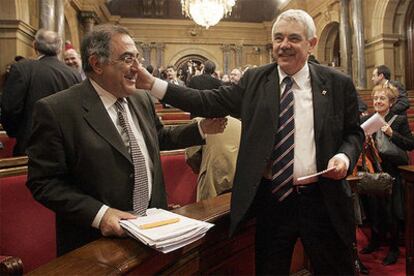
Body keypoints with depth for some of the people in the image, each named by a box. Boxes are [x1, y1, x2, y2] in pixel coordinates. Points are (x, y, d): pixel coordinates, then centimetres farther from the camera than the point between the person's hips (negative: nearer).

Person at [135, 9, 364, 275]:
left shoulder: (338, 83, -1)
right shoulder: (254, 80, 1)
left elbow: (354, 132, 8)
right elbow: (210, 102, -3)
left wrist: (345, 156, -14)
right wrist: (152, 83, -9)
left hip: (323, 200, 0)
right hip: (271, 199, 1)